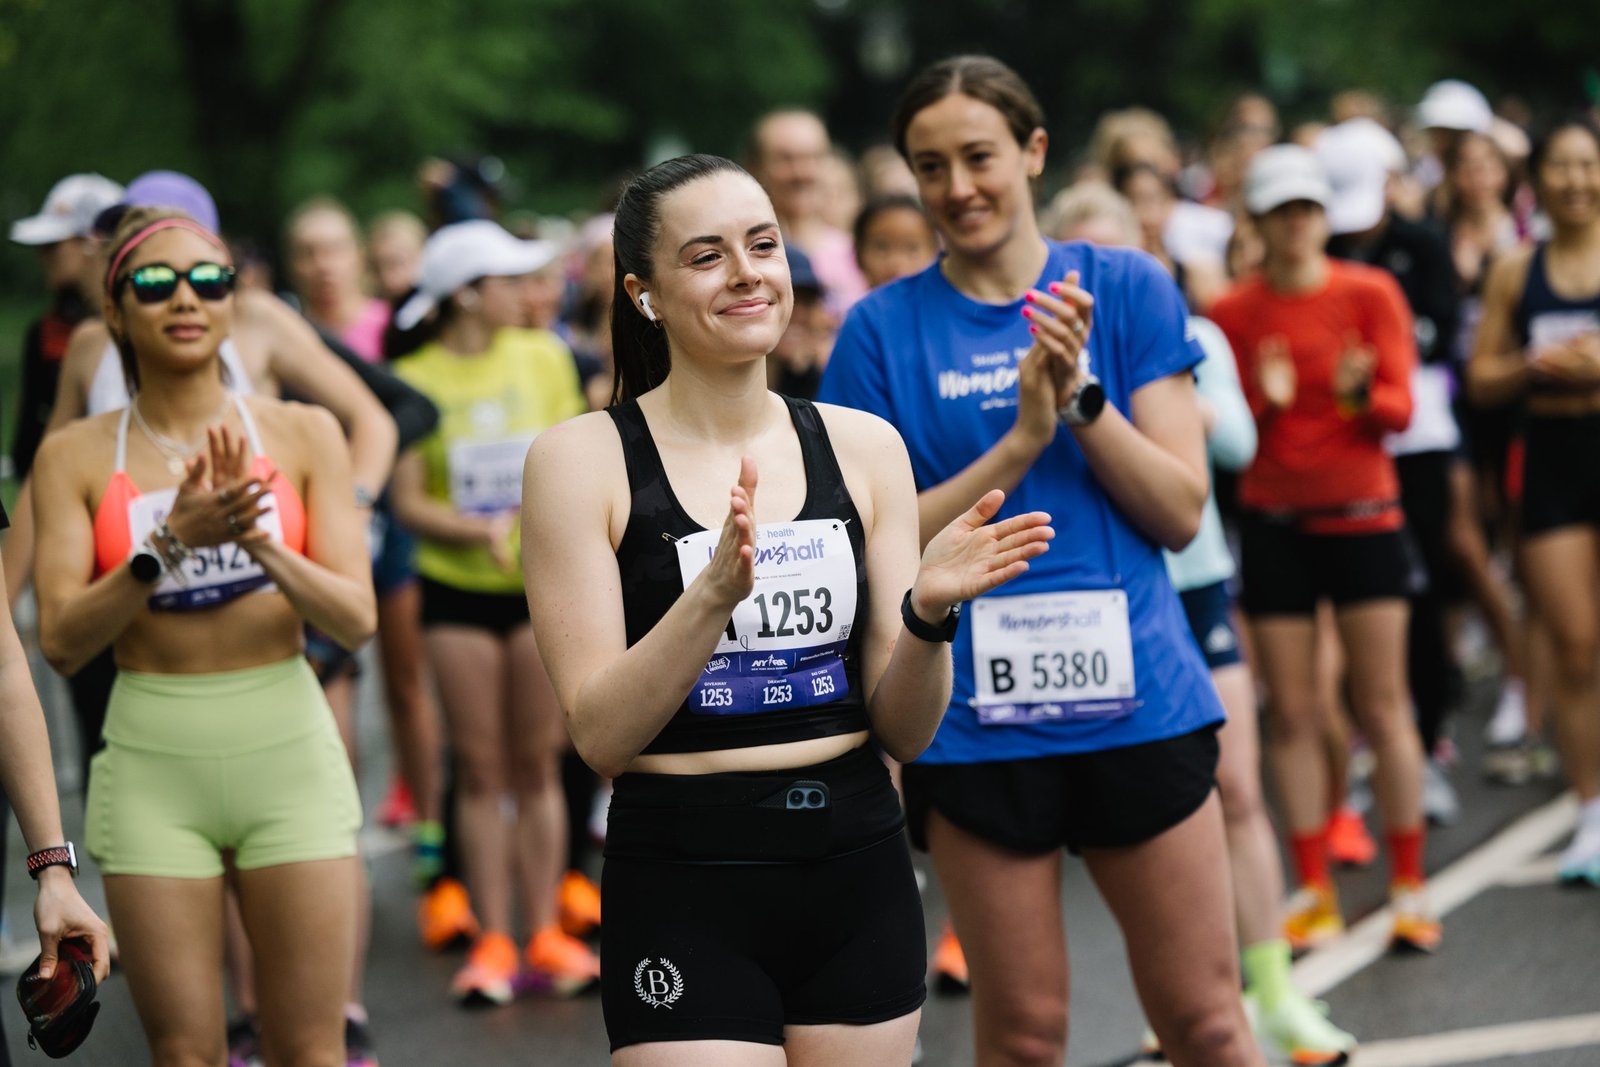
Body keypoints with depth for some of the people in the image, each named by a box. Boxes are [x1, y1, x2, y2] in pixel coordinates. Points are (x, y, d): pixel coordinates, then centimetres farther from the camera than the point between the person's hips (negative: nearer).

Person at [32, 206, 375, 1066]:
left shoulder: (302, 435, 4)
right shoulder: (77, 456, 3)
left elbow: (355, 618, -2)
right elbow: (60, 640, -6)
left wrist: (260, 543, -20)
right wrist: (168, 543, -19)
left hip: (288, 750, 0)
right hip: (150, 767, 0)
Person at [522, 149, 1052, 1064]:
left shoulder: (863, 447, 5)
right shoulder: (585, 458, -4)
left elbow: (904, 732, 5)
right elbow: (601, 734, -11)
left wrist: (928, 611, -14)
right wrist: (715, 592, -24)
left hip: (859, 881, 4)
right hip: (684, 889, -4)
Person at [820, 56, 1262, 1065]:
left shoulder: (1129, 289, 4)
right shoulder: (883, 329, 2)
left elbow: (1181, 511, 0)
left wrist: (1083, 399, -14)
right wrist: (1021, 441, -14)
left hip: (1138, 704, 0)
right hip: (976, 718, 0)